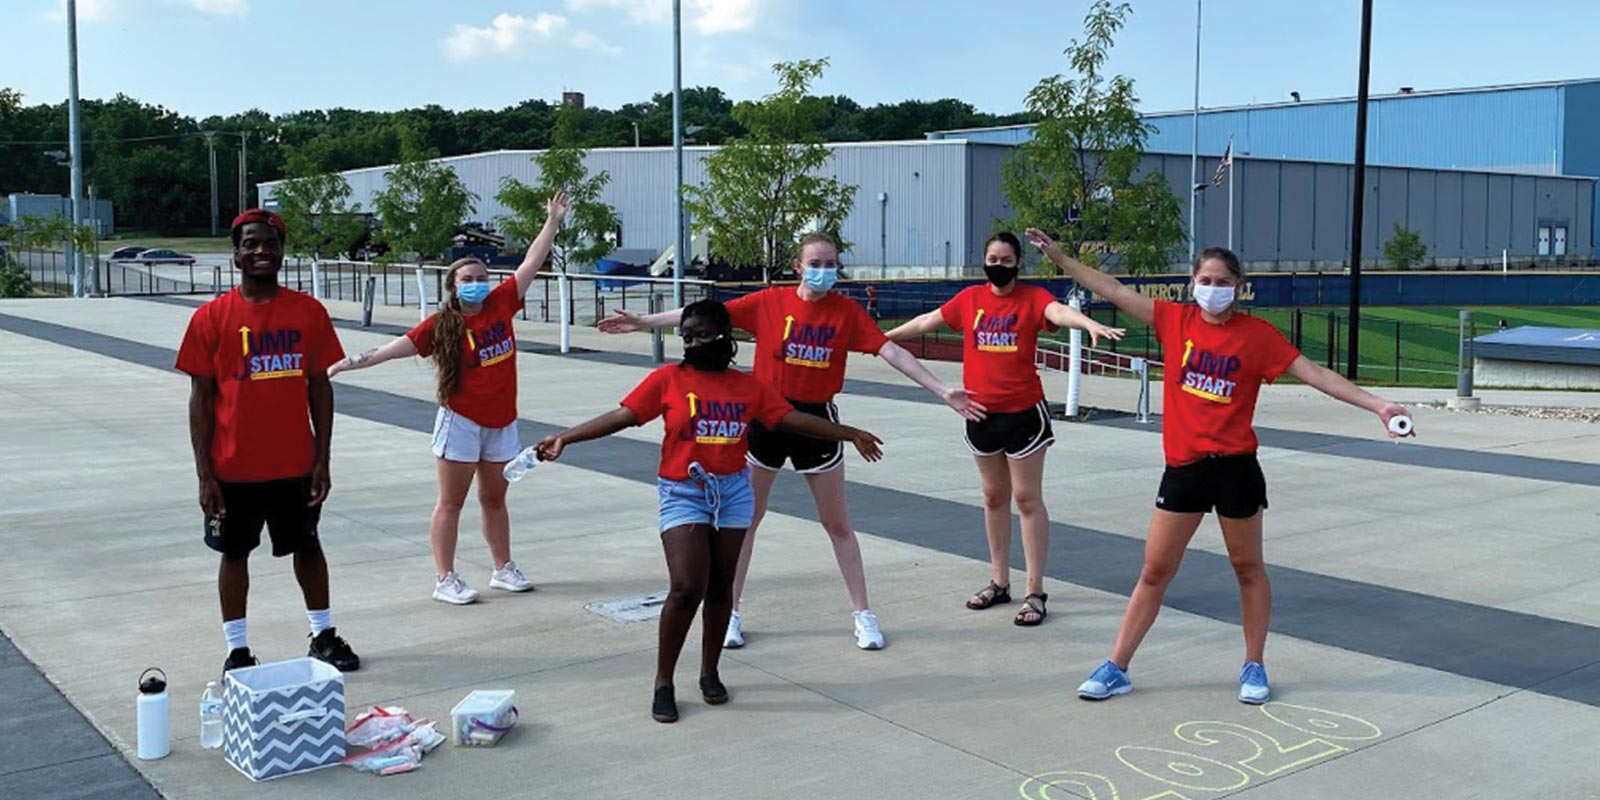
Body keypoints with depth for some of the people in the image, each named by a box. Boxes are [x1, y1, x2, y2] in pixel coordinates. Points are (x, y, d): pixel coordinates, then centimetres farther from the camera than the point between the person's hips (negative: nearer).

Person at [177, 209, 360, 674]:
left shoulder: (308, 312, -1)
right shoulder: (211, 317, -6)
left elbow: (319, 387, 3)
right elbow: (201, 398, -4)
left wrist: (322, 459, -1)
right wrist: (204, 474, -7)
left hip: (295, 463, 2)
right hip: (234, 467, -1)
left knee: (307, 547, 15)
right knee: (235, 553, 11)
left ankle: (323, 636, 31)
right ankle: (237, 649, 24)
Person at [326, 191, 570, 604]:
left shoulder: (500, 303, 0)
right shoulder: (442, 325, -10)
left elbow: (531, 263, 4)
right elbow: (397, 346, -13)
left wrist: (553, 221, 7)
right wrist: (350, 362, -21)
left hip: (501, 422, 4)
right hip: (461, 422, -4)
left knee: (494, 499, 17)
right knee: (451, 502, 3)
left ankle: (504, 569, 27)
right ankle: (445, 579, 9)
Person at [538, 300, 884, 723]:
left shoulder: (748, 386, 5)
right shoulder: (668, 379, -2)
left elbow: (794, 419, 9)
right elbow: (621, 416, -6)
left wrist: (849, 433, 10)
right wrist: (565, 437, -14)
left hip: (733, 493, 3)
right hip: (683, 494, -3)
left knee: (720, 587, 10)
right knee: (687, 587, -12)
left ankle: (710, 672, 27)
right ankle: (663, 683, 3)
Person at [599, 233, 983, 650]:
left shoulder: (847, 311, -5)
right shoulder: (770, 301, -6)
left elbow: (891, 351, -8)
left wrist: (944, 391, -13)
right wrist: (643, 321, -3)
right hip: (767, 415, 0)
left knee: (837, 523, 8)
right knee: (746, 517, 8)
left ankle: (863, 615, 20)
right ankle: (730, 612, 21)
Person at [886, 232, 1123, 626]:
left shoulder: (1032, 297, -7)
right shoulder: (970, 298, 5)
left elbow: (1059, 312, -28)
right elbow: (927, 322, 18)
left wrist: (1092, 325, -49)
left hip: (1023, 412, -5)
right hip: (981, 413, 5)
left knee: (1028, 498, 0)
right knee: (994, 497, 15)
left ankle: (1035, 591, 6)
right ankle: (999, 582, 28)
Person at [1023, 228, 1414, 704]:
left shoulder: (1257, 334, -4)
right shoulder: (1175, 321, 2)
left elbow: (1315, 374, -4)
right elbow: (1114, 292, 3)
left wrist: (1377, 405, -10)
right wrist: (1059, 258, 2)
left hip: (1234, 466, -2)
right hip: (1183, 467, 2)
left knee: (1248, 568, 12)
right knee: (1154, 571, 8)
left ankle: (1254, 668, 28)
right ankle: (1116, 669, 15)